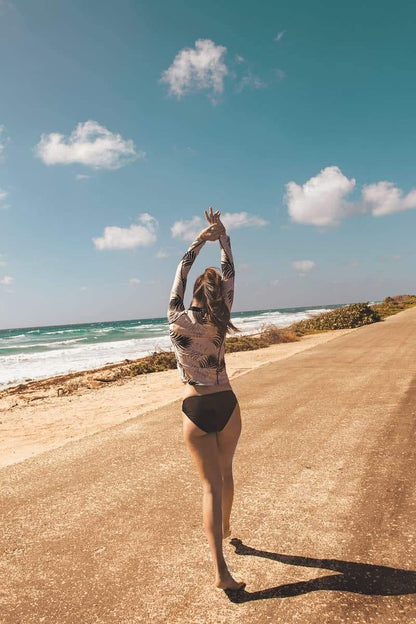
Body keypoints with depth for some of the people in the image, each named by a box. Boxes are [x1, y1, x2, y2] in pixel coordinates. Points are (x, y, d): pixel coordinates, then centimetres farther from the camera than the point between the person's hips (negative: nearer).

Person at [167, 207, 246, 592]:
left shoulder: (177, 320, -8)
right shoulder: (219, 321, -6)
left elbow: (180, 276, 8)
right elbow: (230, 273, 5)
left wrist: (199, 242, 18)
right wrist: (222, 236, 13)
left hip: (195, 411, -1)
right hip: (226, 406, 1)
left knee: (211, 484, 4)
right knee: (224, 472, 23)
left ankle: (221, 570, -1)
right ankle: (225, 528, 48)